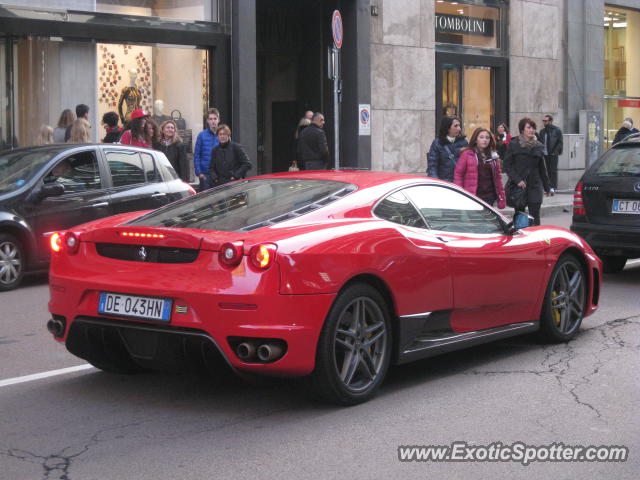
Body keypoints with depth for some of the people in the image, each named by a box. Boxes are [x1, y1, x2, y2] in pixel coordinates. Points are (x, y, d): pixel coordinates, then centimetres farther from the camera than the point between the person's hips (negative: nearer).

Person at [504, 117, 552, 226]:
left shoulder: (538, 146, 8)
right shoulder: (513, 145, -1)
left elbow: (542, 168, 14)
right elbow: (507, 165, -4)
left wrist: (547, 188, 16)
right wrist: (517, 180, -16)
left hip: (535, 186, 2)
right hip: (518, 186, -2)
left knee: (535, 217, -1)